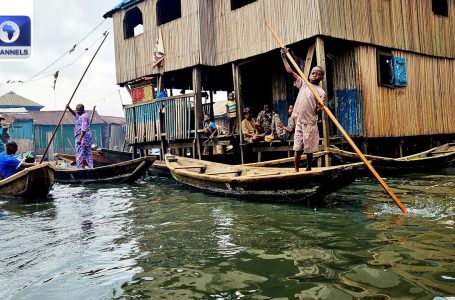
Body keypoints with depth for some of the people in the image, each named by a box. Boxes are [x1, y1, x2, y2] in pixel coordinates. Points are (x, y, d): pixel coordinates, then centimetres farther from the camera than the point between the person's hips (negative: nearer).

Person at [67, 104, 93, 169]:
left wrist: (80, 138, -26)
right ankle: (91, 167, 10)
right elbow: (75, 114, 31)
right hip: (88, 136, 10)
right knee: (88, 153, 9)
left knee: (79, 154, -8)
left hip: (82, 136, -10)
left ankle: (80, 168, -10)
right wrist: (69, 109, 15)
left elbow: (84, 128, -21)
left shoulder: (84, 116, -13)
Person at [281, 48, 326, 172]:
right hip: (299, 122, 3)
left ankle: (308, 170, 21)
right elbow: (290, 71, 4)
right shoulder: (303, 83, 8)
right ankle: (296, 171, 7)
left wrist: (321, 107, -33)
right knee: (298, 149, 3)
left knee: (309, 150, 5)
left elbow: (317, 110, -11)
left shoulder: (320, 92, -2)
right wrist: (284, 57, 0)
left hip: (311, 124, -3)